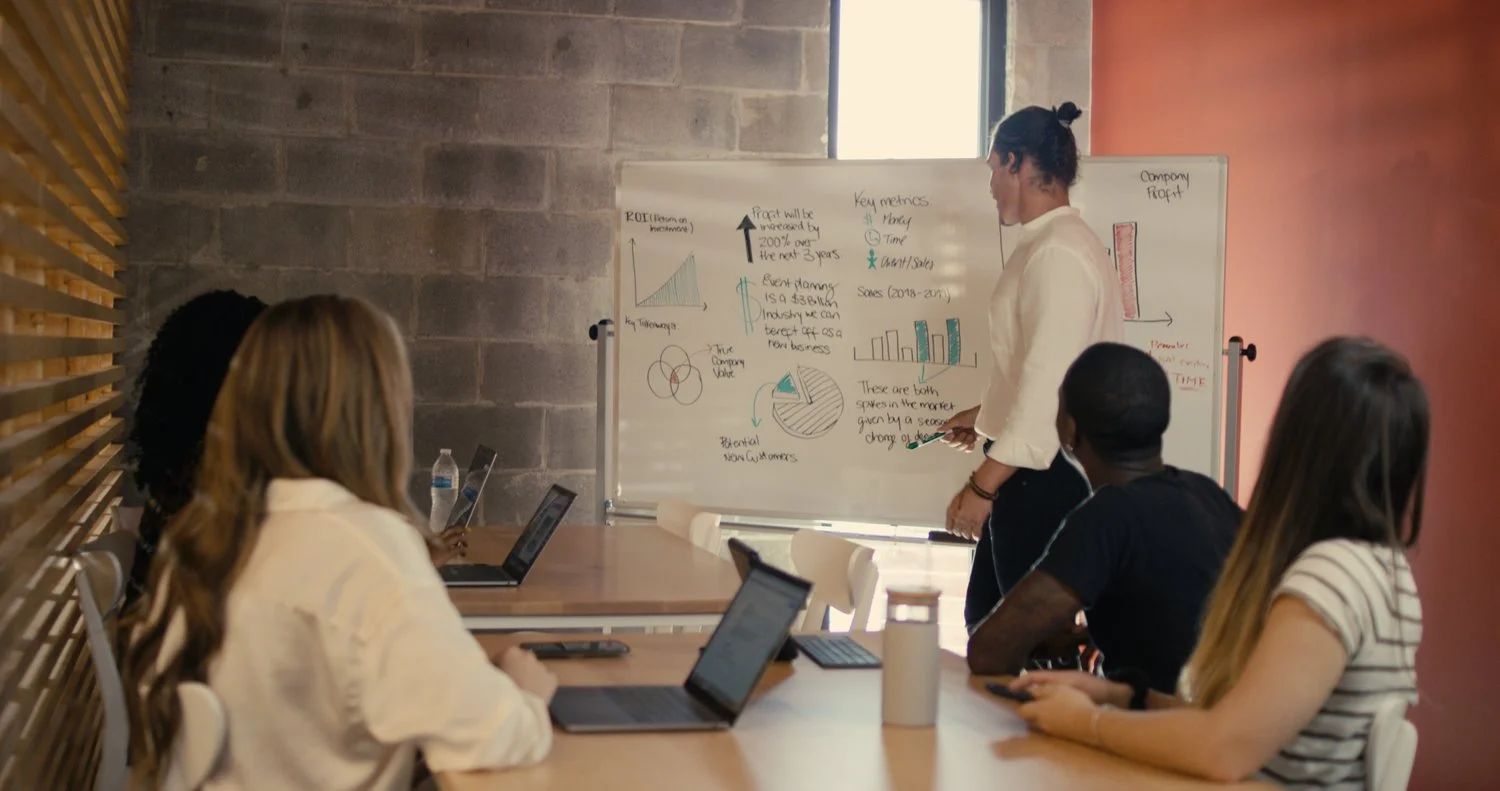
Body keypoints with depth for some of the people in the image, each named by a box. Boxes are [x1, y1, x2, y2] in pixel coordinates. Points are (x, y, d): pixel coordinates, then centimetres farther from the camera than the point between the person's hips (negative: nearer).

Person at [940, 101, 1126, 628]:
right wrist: (988, 416, 24)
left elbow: (1049, 382, -24)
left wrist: (983, 484, -22)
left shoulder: (1058, 253, -18)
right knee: (986, 619, 17)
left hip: (1045, 478, -10)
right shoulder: (1048, 244, 14)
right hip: (1034, 471, 10)